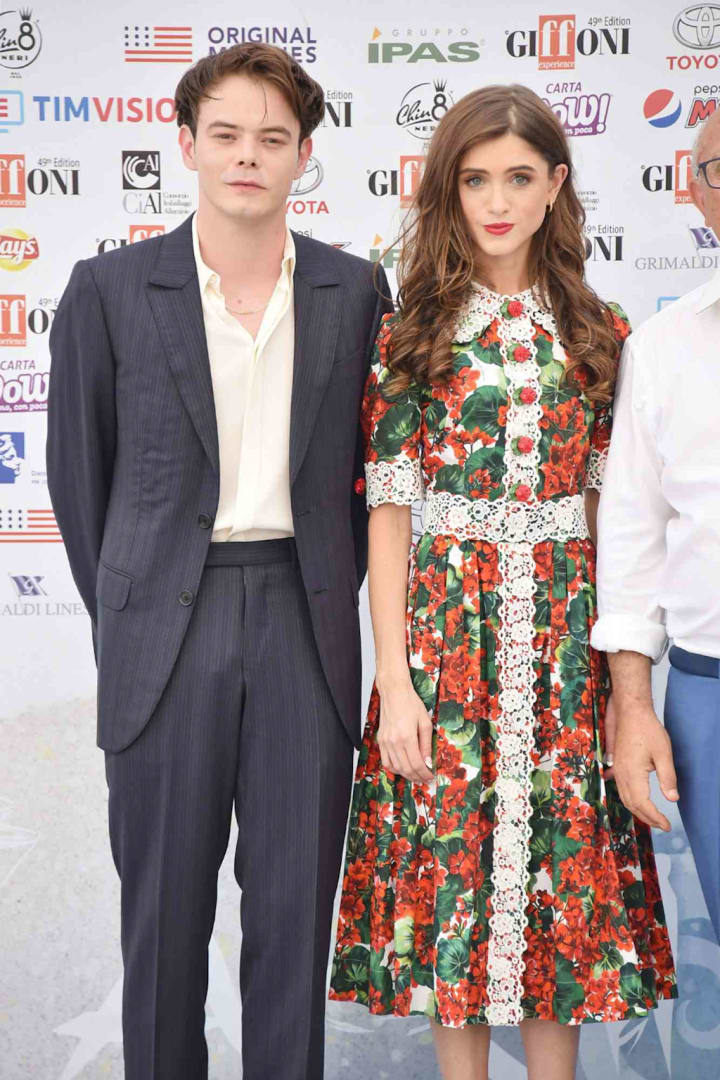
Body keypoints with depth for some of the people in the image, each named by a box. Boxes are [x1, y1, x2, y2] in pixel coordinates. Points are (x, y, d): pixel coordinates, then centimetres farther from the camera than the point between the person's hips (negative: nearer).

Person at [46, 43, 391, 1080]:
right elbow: (79, 470, 5)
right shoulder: (109, 290, -1)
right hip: (166, 633, -1)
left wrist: (331, 597, 7)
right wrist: (126, 617, 7)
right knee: (165, 908, 9)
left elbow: (364, 463, 11)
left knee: (295, 906, 9)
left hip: (304, 625, 1)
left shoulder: (354, 290, 4)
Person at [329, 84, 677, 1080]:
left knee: (566, 857, 5)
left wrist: (622, 657, 2)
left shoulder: (600, 334, 6)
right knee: (452, 856, 5)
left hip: (565, 632, 2)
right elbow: (387, 510, -2)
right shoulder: (412, 333, 1)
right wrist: (395, 680, -8)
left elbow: (611, 503, 9)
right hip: (447, 627, -1)